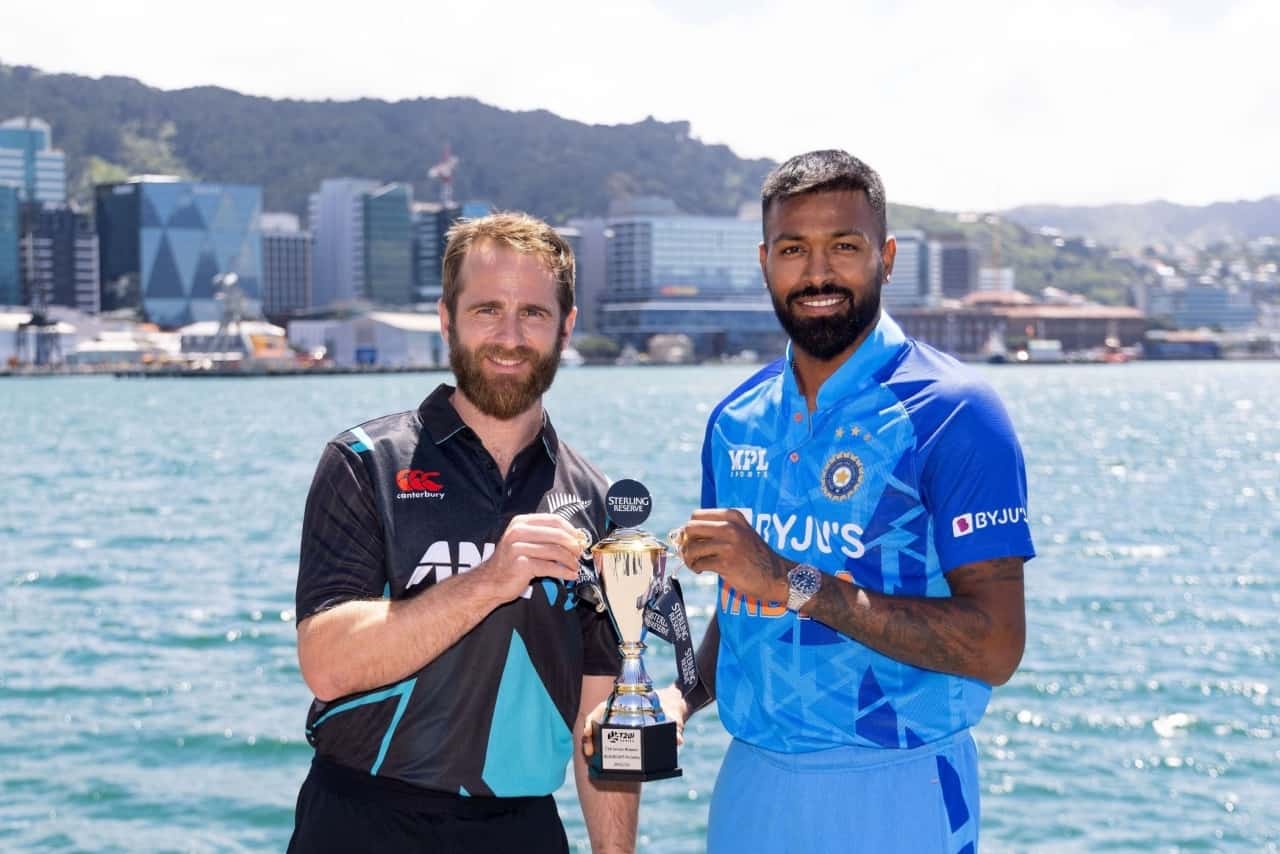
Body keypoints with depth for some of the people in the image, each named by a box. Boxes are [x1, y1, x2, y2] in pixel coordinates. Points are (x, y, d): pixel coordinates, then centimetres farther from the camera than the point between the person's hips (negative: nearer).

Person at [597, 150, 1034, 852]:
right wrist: (683, 697, -4)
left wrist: (793, 580, -24)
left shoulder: (950, 413, -14)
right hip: (750, 781, 5)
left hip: (893, 794, -5)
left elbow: (994, 648, -20)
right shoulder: (737, 420, 6)